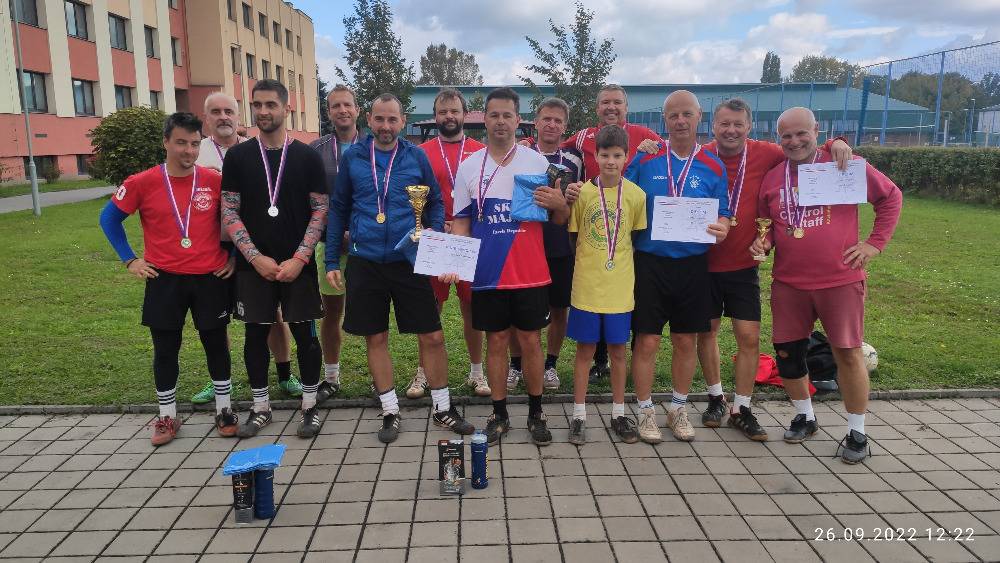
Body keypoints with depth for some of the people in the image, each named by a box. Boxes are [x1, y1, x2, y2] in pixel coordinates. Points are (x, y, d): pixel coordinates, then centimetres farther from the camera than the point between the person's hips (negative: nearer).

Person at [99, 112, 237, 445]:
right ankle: (167, 417, 23)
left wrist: (233, 255, 5)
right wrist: (130, 260, 3)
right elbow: (109, 219, 7)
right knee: (165, 349, 9)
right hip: (164, 280, 0)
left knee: (216, 344, 9)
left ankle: (224, 411, 23)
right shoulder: (142, 183, -4)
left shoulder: (214, 181, -3)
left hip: (210, 278, 0)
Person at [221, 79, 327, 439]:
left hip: (297, 265, -1)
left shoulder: (307, 156, 1)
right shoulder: (238, 156, 4)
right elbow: (229, 212, 1)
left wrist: (299, 259, -11)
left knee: (304, 334, 4)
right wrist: (256, 257, -10)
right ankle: (260, 408, 23)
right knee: (256, 334, 9)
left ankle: (310, 406, 18)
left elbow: (320, 210, -2)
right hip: (253, 265, 2)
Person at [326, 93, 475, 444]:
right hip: (365, 263, 1)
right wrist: (331, 261, 4)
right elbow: (338, 210, 7)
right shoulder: (352, 158, 3)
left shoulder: (416, 157, 2)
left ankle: (442, 408, 20)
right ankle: (390, 412, 25)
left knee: (432, 337, 1)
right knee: (375, 339, 9)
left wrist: (434, 235, -12)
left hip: (409, 261, -1)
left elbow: (436, 203, 8)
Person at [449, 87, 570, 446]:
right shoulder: (468, 167, 3)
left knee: (531, 341, 7)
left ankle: (536, 413, 23)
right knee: (496, 342, 10)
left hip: (530, 274, -1)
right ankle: (499, 415, 23)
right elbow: (461, 223, 7)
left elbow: (560, 219, 5)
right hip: (488, 275, 1)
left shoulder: (537, 162, 1)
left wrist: (559, 205, -18)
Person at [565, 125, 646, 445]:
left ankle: (618, 414, 25)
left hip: (620, 287, 1)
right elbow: (570, 237, 6)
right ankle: (579, 415, 18)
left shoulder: (636, 195, -1)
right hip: (587, 286, -1)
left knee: (618, 349, 11)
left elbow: (639, 236, 7)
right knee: (585, 349, 6)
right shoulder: (581, 193, -3)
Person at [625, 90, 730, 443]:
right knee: (647, 340, 0)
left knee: (686, 341, 10)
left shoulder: (714, 167, 5)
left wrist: (722, 228, -15)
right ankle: (645, 411, 16)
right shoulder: (645, 160, 0)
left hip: (692, 264, 2)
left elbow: (723, 212, 9)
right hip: (650, 261, -2)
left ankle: (679, 408, 27)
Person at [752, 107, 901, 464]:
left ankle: (856, 433, 20)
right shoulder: (772, 178, 5)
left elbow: (891, 197, 6)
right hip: (788, 284, 4)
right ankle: (804, 417, 33)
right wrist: (762, 242, -5)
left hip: (840, 281, -3)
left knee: (847, 353, 4)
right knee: (787, 354, 10)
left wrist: (875, 243, 0)